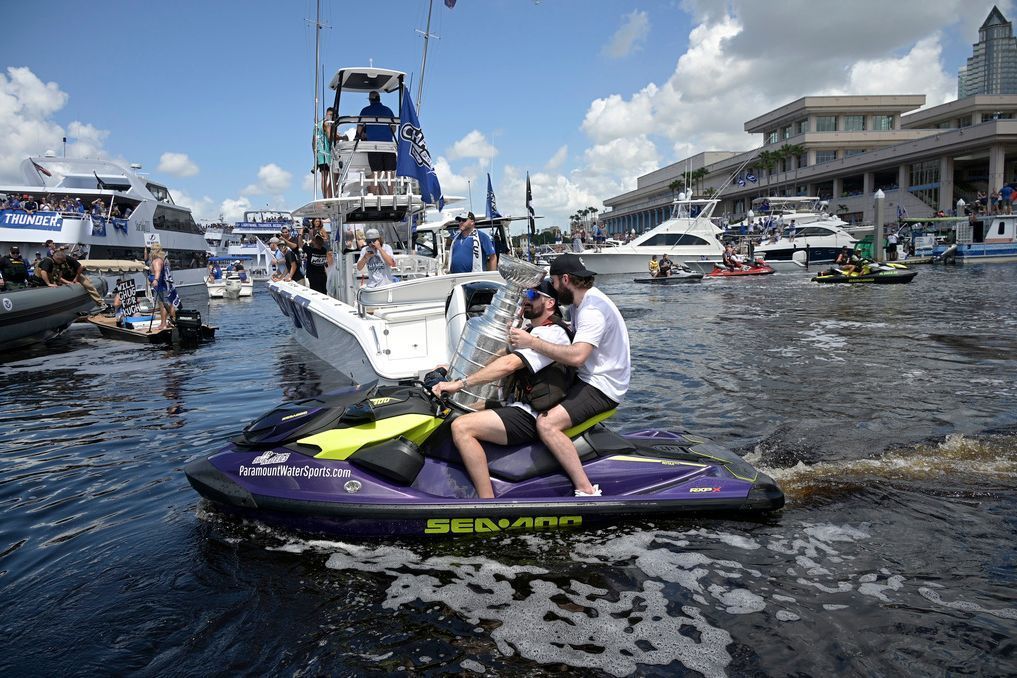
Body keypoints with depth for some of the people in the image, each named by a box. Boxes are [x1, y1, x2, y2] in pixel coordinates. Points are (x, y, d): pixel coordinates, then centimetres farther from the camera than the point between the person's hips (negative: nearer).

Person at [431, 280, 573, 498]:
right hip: (517, 405, 11)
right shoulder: (534, 330, 20)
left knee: (461, 427, -25)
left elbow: (509, 364, -26)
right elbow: (501, 357, 18)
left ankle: (487, 497, -24)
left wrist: (460, 384, -28)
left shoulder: (552, 333, -14)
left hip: (530, 417, -11)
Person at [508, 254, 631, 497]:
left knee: (546, 425, -26)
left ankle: (586, 490, -23)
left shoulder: (593, 309, -22)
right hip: (589, 377, 11)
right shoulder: (583, 301, 12)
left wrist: (532, 342, -29)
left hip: (602, 386, -11)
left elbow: (577, 356, -34)